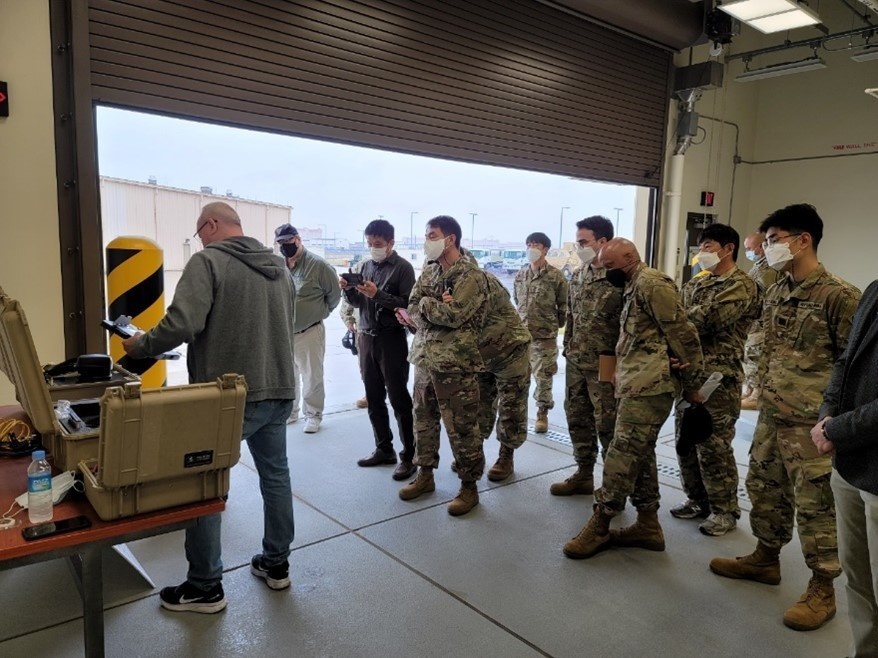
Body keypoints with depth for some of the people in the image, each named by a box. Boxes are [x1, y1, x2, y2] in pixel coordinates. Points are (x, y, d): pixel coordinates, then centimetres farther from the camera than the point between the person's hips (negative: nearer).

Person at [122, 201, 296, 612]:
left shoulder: (208, 261, -10)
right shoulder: (278, 266, 11)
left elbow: (182, 324, -21)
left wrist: (140, 346, -5)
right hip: (279, 391, 7)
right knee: (275, 475, 18)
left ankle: (205, 587, 19)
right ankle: (277, 564, 32)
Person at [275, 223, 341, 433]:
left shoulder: (317, 264, -13)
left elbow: (334, 293, -3)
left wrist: (321, 312, 5)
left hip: (309, 332, -4)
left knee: (312, 376, 4)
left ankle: (313, 415, 19)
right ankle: (289, 412, 34)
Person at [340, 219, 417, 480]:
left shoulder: (402, 267, -6)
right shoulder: (366, 266, 13)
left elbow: (408, 304, -15)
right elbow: (357, 303, 15)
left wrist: (378, 294, -23)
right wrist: (348, 289, -5)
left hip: (391, 339, -6)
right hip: (366, 338, 6)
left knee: (399, 400, -2)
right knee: (374, 399, 10)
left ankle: (409, 456, 6)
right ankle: (384, 449, 22)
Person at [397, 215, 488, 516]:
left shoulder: (470, 275, -10)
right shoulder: (428, 271, 12)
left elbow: (453, 315, -21)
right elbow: (412, 309, 4)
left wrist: (425, 305, -6)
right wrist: (436, 307, -14)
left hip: (455, 364, -7)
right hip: (424, 358, 7)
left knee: (461, 427, 1)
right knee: (423, 420, 16)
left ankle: (469, 486, 16)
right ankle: (425, 474, 33)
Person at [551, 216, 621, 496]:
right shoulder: (577, 275, 9)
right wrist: (568, 348, 15)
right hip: (575, 362, 8)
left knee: (608, 426, 3)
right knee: (577, 420, 16)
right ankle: (584, 475, 31)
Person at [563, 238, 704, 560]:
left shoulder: (651, 282, -11)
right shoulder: (634, 288, 21)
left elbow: (683, 334, -13)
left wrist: (692, 385, -9)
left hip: (647, 388, -10)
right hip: (637, 386, 10)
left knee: (622, 456, -6)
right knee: (640, 455, 13)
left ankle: (599, 527, 2)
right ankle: (648, 525, 22)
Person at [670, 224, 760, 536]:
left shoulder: (742, 285, -9)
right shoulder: (695, 284, 15)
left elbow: (707, 318, -22)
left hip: (719, 376, -7)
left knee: (713, 445, 0)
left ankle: (725, 510, 16)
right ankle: (697, 499, 28)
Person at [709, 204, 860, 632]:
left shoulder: (838, 295, -15)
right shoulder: (776, 292, 8)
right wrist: (763, 390, 15)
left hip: (810, 423, -7)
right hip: (770, 416, 7)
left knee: (815, 505, 5)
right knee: (765, 491, 18)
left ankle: (822, 590, 21)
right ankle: (766, 558, 37)